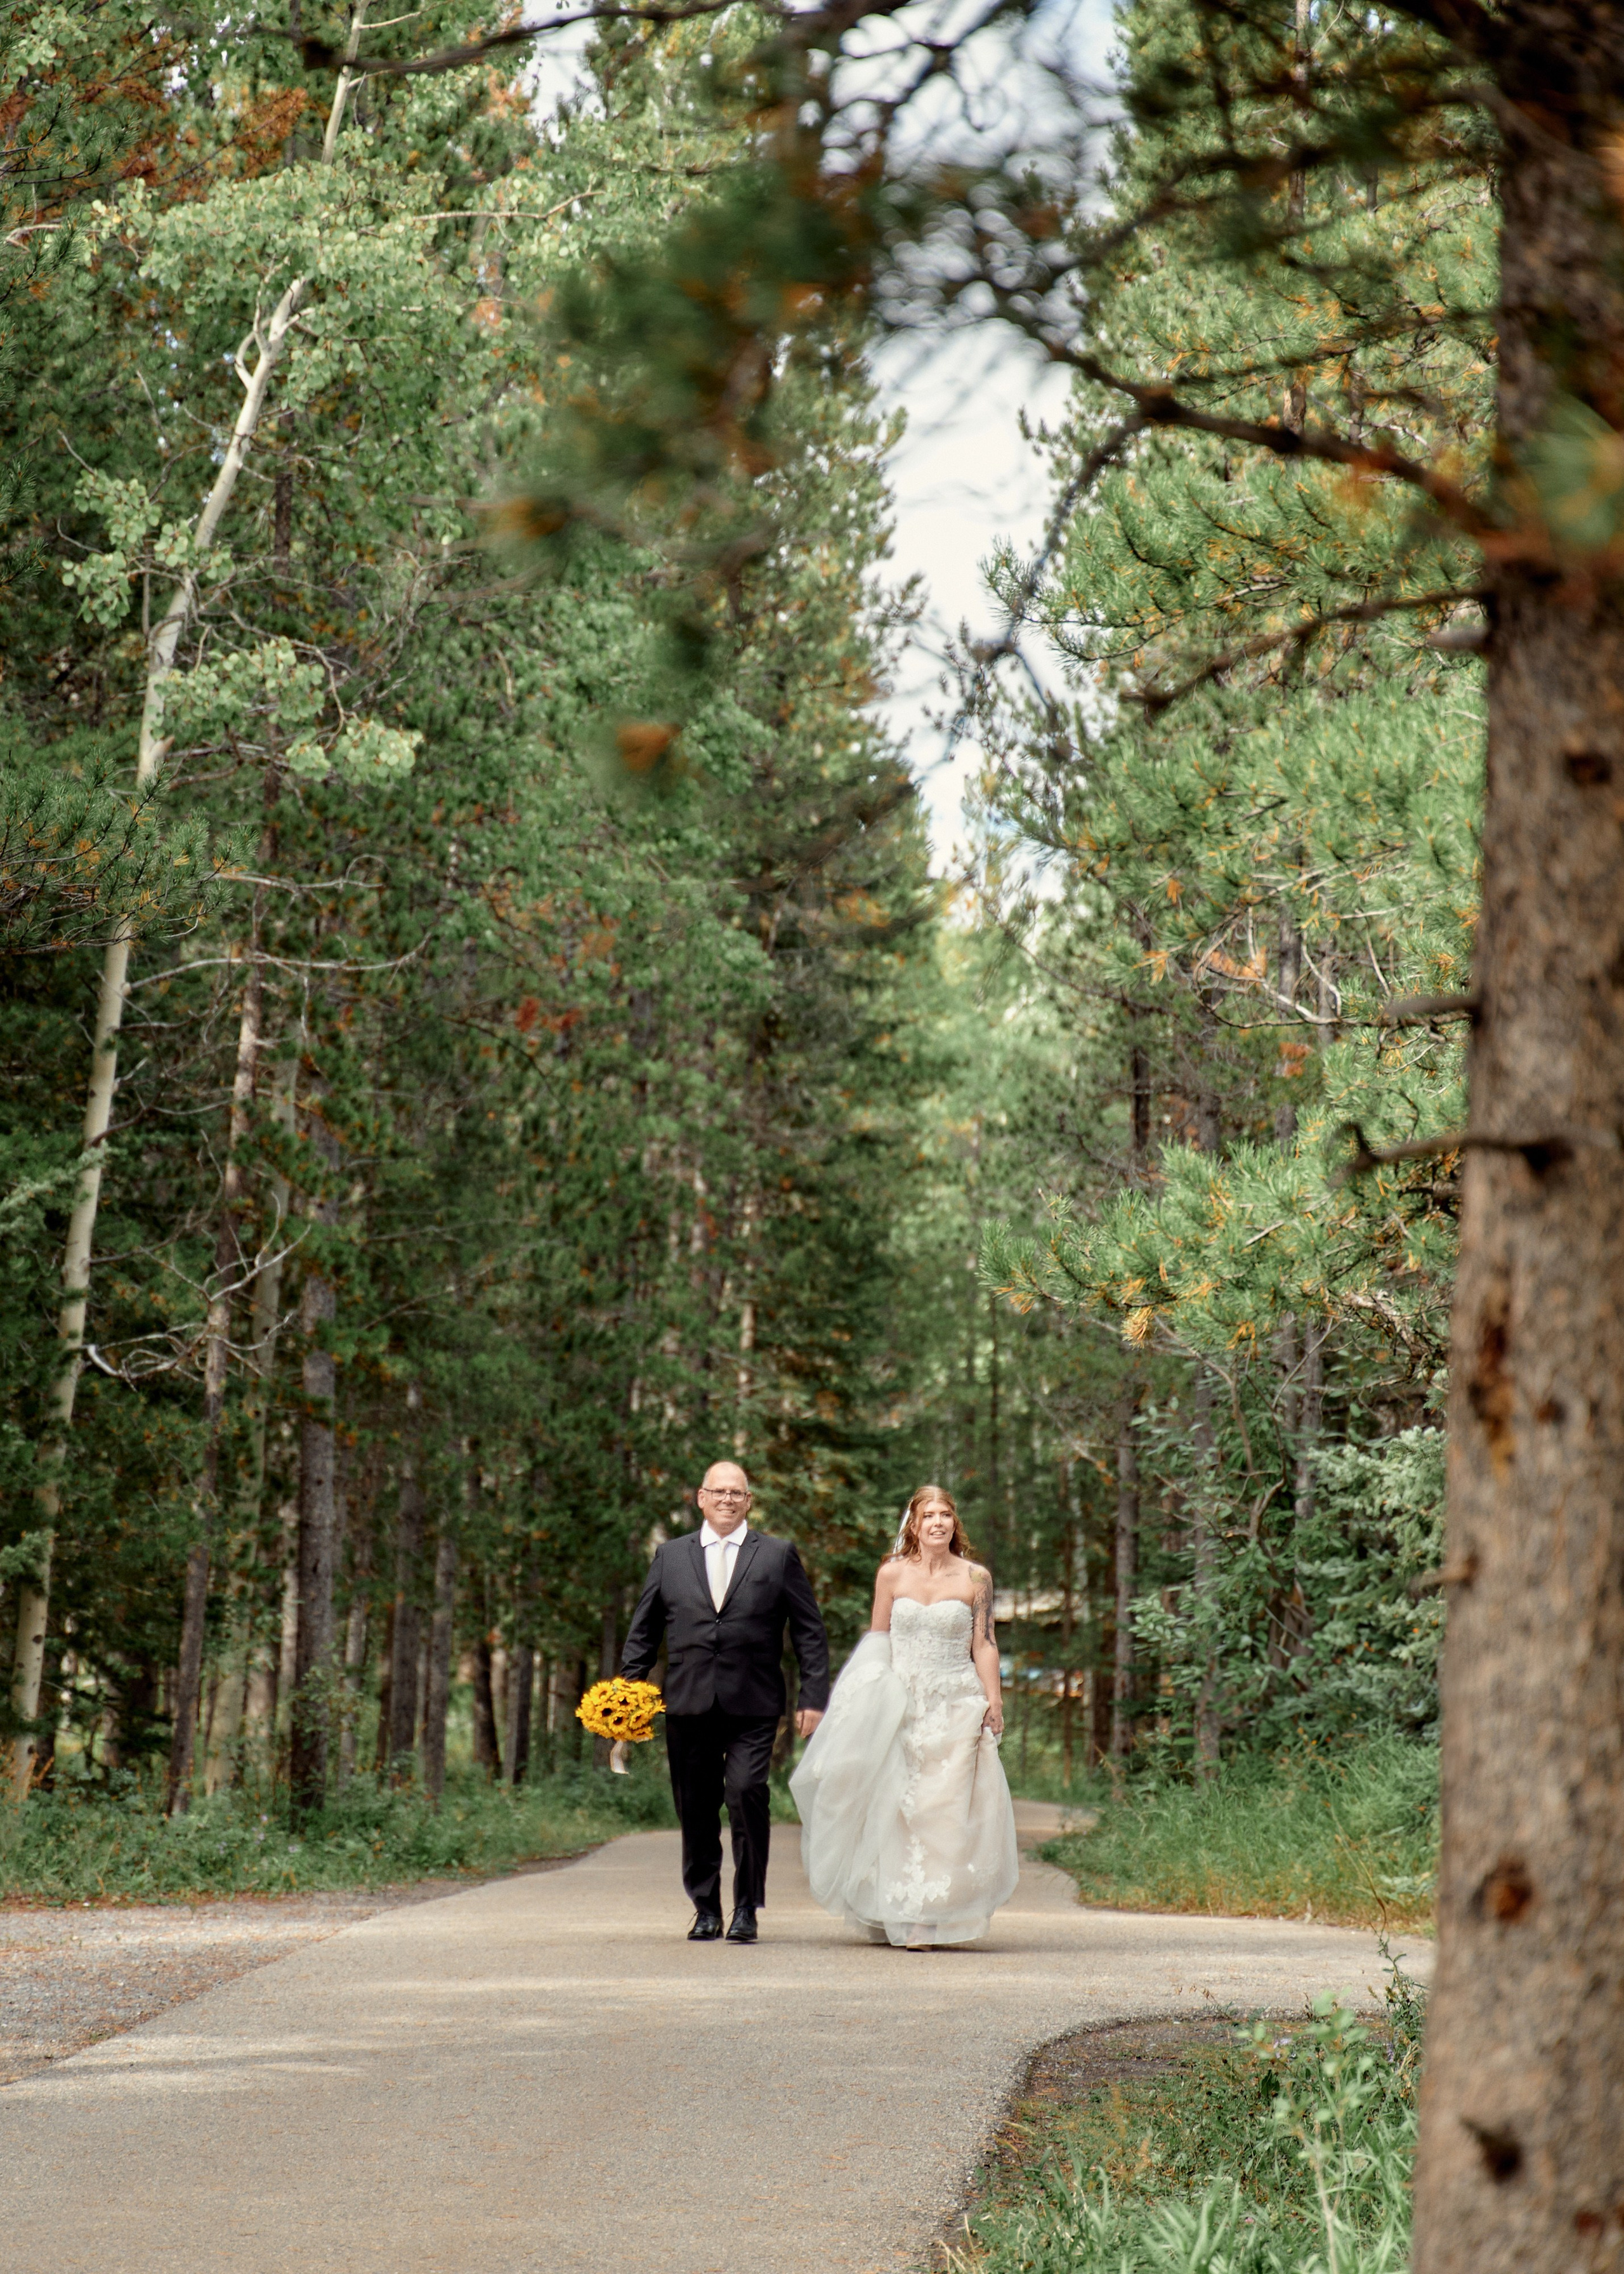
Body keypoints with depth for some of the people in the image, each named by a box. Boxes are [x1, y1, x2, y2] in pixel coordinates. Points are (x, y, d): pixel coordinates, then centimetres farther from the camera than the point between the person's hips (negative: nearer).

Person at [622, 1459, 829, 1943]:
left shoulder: (778, 1556, 9)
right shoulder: (670, 1557, 14)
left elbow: (809, 1632, 8)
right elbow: (643, 1632, 16)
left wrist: (814, 1698, 0)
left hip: (752, 1707, -2)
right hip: (689, 1704, 2)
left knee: (746, 1791, -17)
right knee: (696, 1810, 4)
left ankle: (747, 1908, -6)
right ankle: (706, 1909, 18)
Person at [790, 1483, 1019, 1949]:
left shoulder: (975, 1578, 2)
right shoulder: (892, 1575, 4)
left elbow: (985, 1645, 4)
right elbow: (876, 1643, 10)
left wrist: (994, 1703, -1)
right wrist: (870, 1698, 6)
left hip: (957, 1708, -1)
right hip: (901, 1702, 1)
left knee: (947, 1809, -6)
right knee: (898, 1809, 0)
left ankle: (931, 1920, -2)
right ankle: (897, 1918, 10)